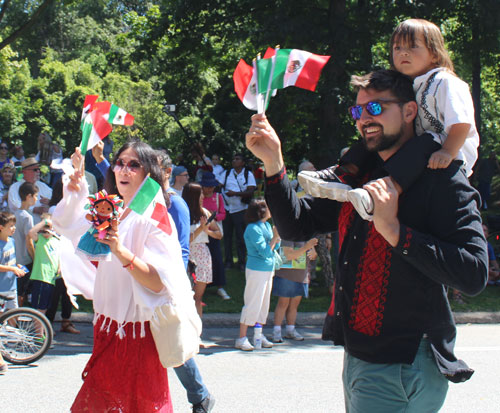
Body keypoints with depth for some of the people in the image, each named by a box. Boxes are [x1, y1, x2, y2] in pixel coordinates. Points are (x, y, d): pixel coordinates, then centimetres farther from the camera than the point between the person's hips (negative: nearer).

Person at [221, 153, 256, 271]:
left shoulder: (248, 175, 2)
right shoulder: (227, 173, 10)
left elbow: (250, 191, -8)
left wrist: (236, 193, -19)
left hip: (240, 209, -3)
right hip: (226, 209, 3)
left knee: (241, 237, -2)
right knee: (227, 235, 5)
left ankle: (241, 262, 7)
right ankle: (228, 260, 14)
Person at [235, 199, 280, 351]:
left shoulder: (267, 225, 9)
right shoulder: (253, 229, -18)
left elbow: (275, 247, 13)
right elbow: (265, 252, -22)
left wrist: (277, 235, -2)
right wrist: (275, 237, -18)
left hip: (268, 269, 9)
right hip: (256, 270, -9)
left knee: (264, 303, 13)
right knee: (252, 304, -6)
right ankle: (242, 339, 0)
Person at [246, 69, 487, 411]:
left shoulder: (441, 178, -11)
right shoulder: (359, 175, 14)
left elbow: (474, 274, -21)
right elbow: (297, 226, 12)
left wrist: (395, 231, -25)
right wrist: (273, 162, 0)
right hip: (357, 356, 8)